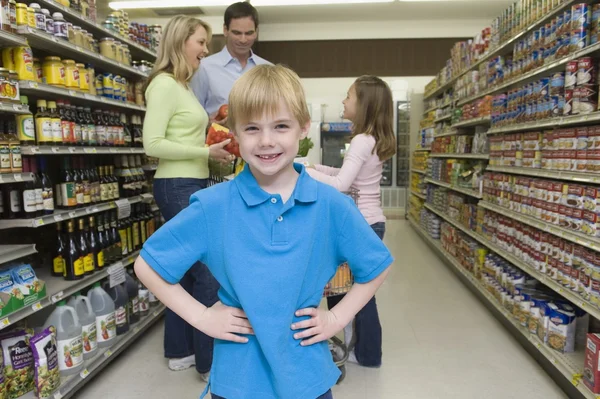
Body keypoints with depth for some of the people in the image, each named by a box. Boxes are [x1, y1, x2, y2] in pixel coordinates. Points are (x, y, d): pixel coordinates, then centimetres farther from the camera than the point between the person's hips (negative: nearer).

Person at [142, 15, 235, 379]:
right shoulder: (164, 84, -12)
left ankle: (180, 351, 30)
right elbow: (153, 144, -20)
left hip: (193, 186, 10)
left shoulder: (184, 86, 17)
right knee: (208, 275, -5)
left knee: (187, 271, 15)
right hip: (178, 188, -10)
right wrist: (206, 152, -19)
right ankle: (210, 363, 11)